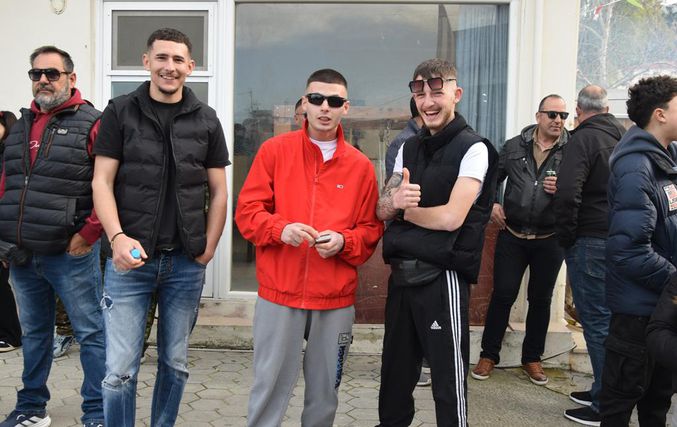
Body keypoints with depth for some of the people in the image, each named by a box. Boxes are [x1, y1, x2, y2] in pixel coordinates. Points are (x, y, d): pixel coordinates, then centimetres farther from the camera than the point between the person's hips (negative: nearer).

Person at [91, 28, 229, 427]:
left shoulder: (206, 120, 6)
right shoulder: (120, 112, 2)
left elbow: (218, 191, 8)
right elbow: (102, 182, -3)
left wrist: (208, 248, 0)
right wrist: (118, 237, -16)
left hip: (186, 263, 2)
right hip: (130, 259, -2)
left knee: (175, 363, 13)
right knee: (120, 370, -2)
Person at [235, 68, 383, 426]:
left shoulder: (361, 166, 5)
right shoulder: (274, 150, 2)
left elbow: (371, 229, 9)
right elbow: (247, 211, 0)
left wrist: (343, 241, -11)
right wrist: (280, 229, -18)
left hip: (336, 300, 2)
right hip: (279, 293, -1)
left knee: (324, 392, 12)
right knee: (269, 387, 4)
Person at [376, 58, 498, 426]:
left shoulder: (472, 148, -8)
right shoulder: (409, 148, 12)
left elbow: (452, 217, -18)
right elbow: (382, 209, 8)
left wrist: (403, 211, -3)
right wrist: (396, 200, -15)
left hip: (442, 276, -7)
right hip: (401, 273, 7)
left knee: (448, 378, 2)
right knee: (395, 370, 18)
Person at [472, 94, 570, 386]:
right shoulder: (514, 146, 4)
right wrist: (491, 203, 2)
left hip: (549, 239, 0)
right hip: (512, 235, 0)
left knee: (541, 299, 11)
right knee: (502, 294, 3)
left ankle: (532, 358, 26)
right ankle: (489, 355, 17)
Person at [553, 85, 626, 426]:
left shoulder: (583, 139, -12)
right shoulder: (623, 137, 12)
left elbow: (567, 193, -23)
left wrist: (565, 236, -10)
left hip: (591, 242, -8)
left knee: (596, 320, -2)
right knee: (608, 317, 16)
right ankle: (604, 390, 28)